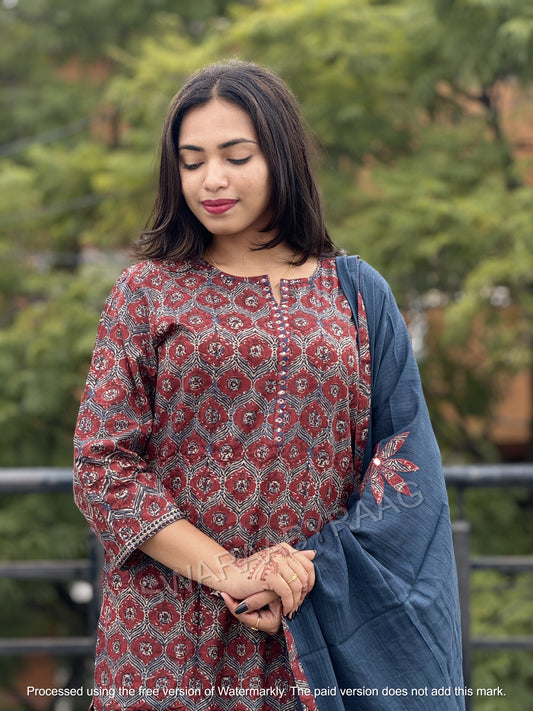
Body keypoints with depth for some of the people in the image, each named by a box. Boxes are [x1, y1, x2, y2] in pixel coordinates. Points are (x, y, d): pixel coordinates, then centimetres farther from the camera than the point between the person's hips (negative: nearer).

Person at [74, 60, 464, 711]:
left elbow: (405, 458, 0)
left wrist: (308, 571, -14)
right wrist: (225, 571, -15)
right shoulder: (147, 292, 2)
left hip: (323, 628, 1)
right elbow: (102, 464, -4)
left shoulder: (357, 294, 5)